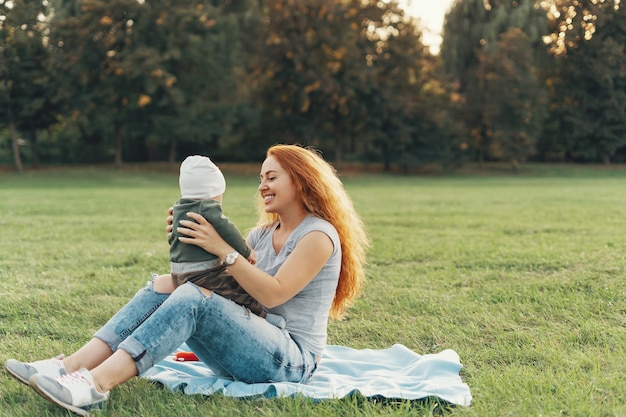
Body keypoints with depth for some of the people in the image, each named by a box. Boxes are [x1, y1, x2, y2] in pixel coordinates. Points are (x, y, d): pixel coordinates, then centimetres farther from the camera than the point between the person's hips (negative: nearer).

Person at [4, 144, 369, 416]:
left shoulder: (319, 235, -6)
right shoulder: (263, 234, 18)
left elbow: (273, 294, -18)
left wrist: (222, 248, -19)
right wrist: (187, 243, -3)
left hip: (292, 360, -7)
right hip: (252, 348, 8)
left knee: (193, 297, -30)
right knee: (165, 285, -10)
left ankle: (96, 385, -40)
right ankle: (71, 366, -22)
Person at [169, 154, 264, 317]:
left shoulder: (178, 208, 13)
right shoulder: (208, 208, -15)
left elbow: (172, 238, 25)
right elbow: (226, 230, -28)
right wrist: (246, 251, -17)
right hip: (203, 275, -10)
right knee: (246, 291, -11)